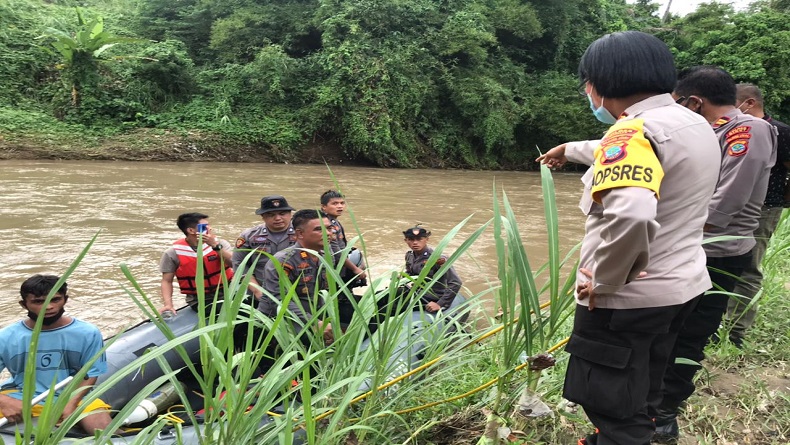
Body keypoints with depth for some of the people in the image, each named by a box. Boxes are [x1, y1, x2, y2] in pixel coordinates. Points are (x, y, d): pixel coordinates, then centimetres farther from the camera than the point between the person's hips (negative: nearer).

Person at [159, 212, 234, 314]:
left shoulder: (219, 243, 2)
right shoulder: (173, 253, -3)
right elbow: (167, 281, 2)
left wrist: (216, 245, -21)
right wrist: (168, 304, -14)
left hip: (227, 293, 3)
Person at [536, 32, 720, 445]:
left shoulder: (634, 132, -23)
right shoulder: (695, 125, 9)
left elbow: (629, 216, -42)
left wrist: (603, 280, -26)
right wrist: (570, 149, 43)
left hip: (626, 298, -9)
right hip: (680, 286, 9)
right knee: (639, 402, 25)